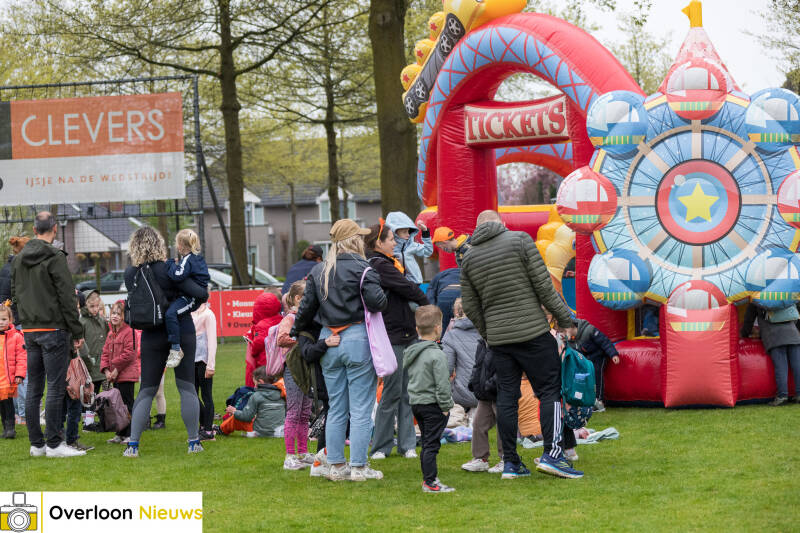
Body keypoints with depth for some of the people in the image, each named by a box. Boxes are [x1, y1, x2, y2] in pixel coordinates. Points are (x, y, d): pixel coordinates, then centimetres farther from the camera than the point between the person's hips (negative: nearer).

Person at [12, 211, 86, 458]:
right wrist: (77, 332, -9)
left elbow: (15, 295, 16)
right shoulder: (55, 257, -12)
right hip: (53, 329, -7)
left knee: (33, 388, 10)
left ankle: (36, 444, 14)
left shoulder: (18, 259, 10)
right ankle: (54, 444, -6)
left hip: (30, 332, 7)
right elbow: (67, 297, -13)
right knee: (56, 387, -5)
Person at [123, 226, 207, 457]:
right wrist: (203, 293, 7)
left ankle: (133, 444, -1)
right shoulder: (168, 270, -14)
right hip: (182, 331, -2)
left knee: (146, 391, 7)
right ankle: (194, 442, 9)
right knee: (187, 388, 7)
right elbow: (200, 294, -15)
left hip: (152, 336, 2)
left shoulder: (131, 274, -4)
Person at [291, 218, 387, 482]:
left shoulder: (318, 271, 9)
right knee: (361, 408, -1)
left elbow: (307, 307, 11)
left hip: (328, 341, 6)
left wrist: (296, 332, 26)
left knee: (335, 408, 12)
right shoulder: (361, 268, -10)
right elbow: (377, 302, -19)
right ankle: (358, 467, 0)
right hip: (358, 341, -6)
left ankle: (335, 466, 14)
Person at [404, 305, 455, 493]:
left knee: (427, 443, 17)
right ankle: (430, 482, -7)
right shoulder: (437, 355, -17)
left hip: (416, 403, 8)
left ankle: (428, 478, 23)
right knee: (432, 444, -7)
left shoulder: (410, 353, 9)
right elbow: (442, 384, -18)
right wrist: (446, 405, -10)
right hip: (432, 405, -8)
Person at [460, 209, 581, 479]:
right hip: (533, 333, -4)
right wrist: (565, 319, 0)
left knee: (506, 396, 8)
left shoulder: (469, 258, 10)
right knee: (549, 389, 0)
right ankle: (552, 454, -10)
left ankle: (510, 462, 8)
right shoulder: (520, 240, -3)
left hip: (498, 338, 4)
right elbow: (544, 286, -7)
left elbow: (470, 307, 11)